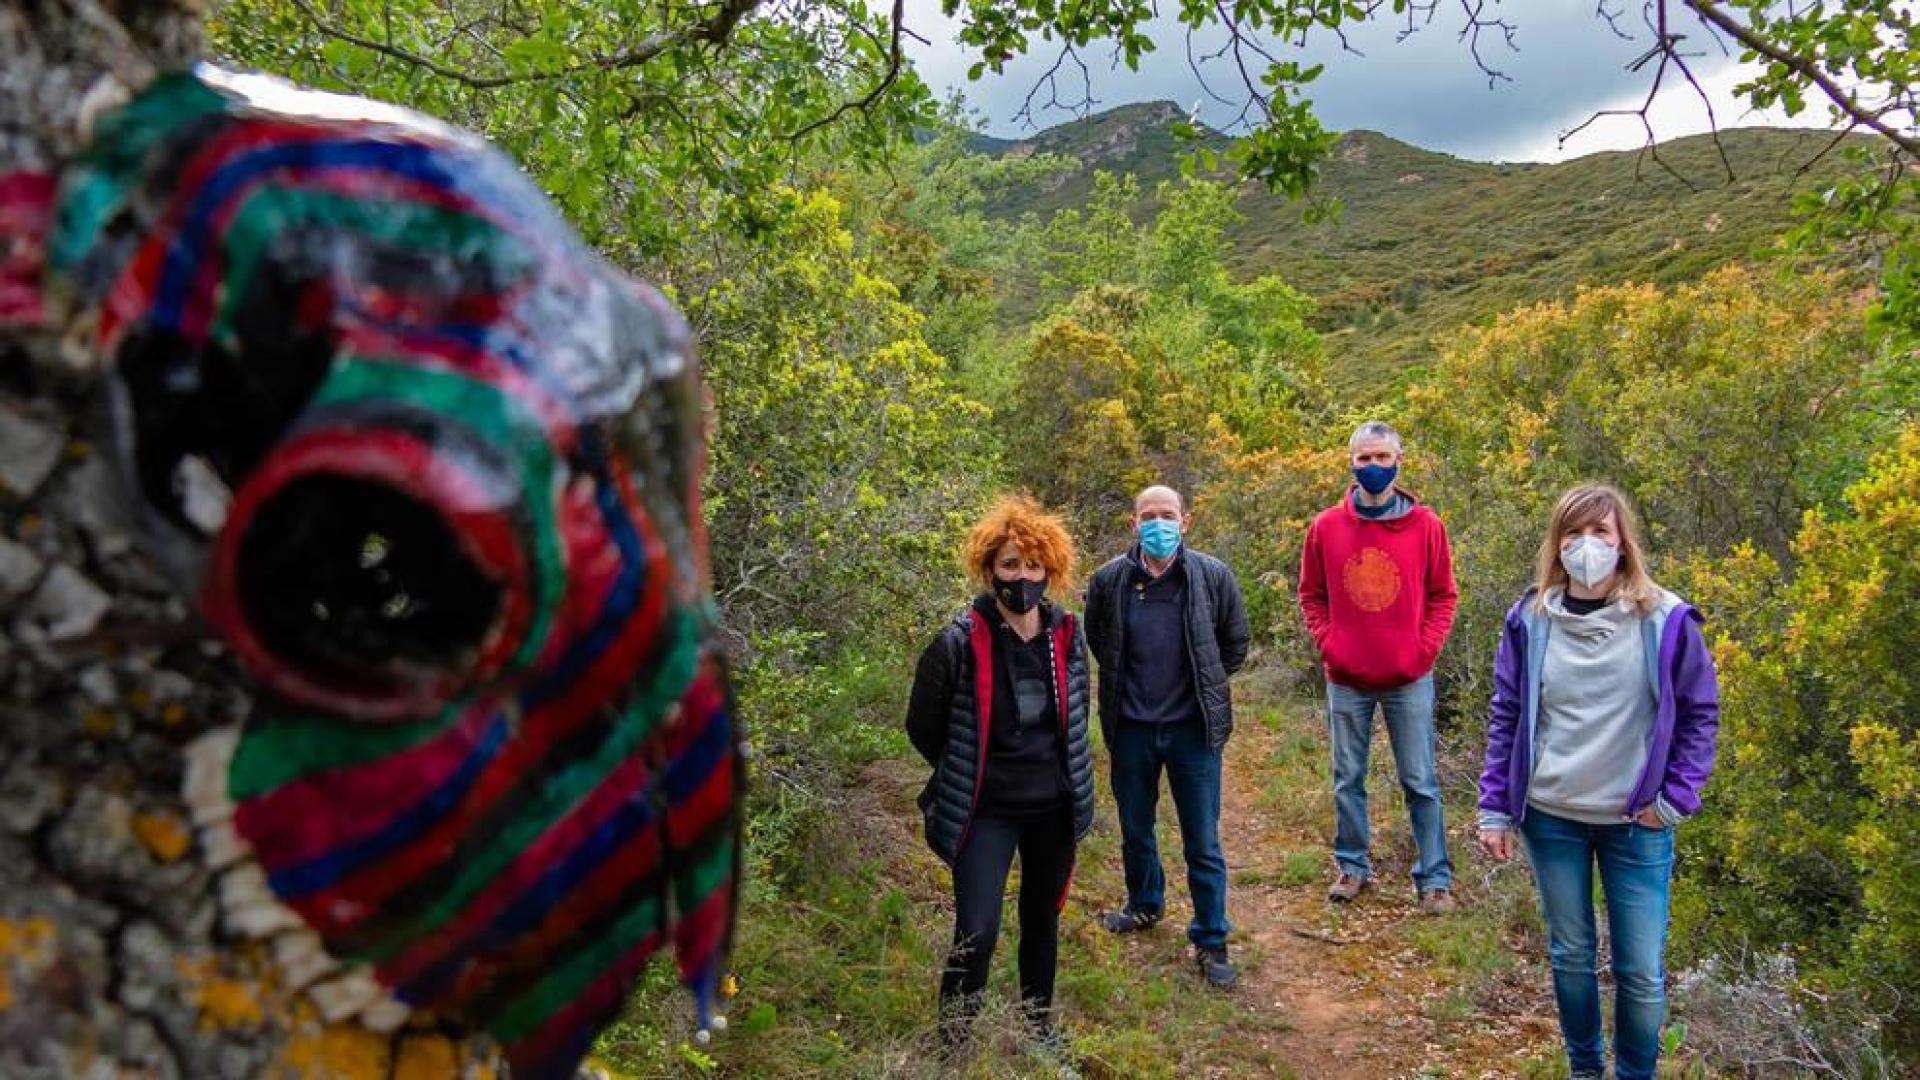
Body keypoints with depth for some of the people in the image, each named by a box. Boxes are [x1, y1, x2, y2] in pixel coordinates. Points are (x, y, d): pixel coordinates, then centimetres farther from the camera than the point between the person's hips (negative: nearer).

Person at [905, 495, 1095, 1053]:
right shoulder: (958, 642, -18)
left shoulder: (1068, 636, -4)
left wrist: (1055, 771, 13)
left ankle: (1039, 1022, 40)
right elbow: (923, 727, -4)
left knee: (1043, 919, 19)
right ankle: (953, 1041, 8)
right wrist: (968, 777, 5)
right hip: (987, 811, -4)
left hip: (1054, 806, 4)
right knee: (976, 933, -12)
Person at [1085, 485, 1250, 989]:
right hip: (1131, 727, 2)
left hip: (1193, 728, -2)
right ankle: (1145, 905, 45)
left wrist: (1205, 686, 10)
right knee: (1135, 832, 20)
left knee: (1203, 843, 4)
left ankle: (1211, 943, 18)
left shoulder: (1213, 576, -10)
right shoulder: (1109, 580, -8)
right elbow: (1096, 640, 11)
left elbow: (1235, 642, 6)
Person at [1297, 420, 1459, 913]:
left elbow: (1443, 596, 2)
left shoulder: (1425, 525, -4)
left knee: (1420, 783, 6)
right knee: (1347, 780, 13)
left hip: (1409, 679, -1)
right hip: (1345, 680, 2)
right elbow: (1311, 596, 8)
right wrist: (1327, 645, -3)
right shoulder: (1325, 526, -1)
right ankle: (1352, 866, 28)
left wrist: (1424, 650, -8)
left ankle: (1434, 877, 17)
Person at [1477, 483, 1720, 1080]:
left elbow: (1700, 714, 2)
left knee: (1641, 971, 5)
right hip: (1551, 819, 2)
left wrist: (1675, 798, -5)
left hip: (1636, 826, -1)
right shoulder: (1531, 619, -3)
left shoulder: (1666, 620, -8)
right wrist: (1494, 809, 0)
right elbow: (1505, 718, 3)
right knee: (1570, 956, 15)